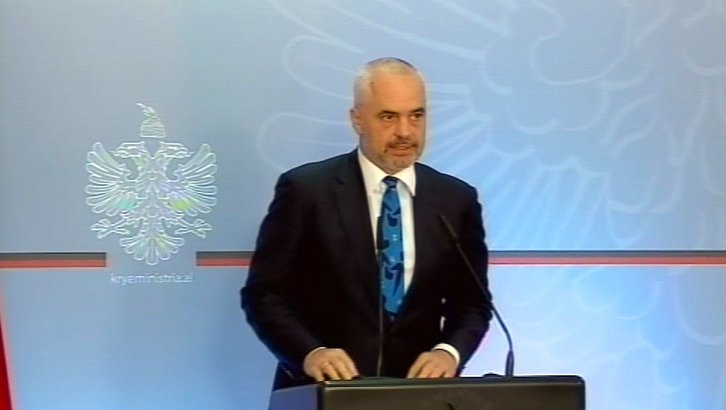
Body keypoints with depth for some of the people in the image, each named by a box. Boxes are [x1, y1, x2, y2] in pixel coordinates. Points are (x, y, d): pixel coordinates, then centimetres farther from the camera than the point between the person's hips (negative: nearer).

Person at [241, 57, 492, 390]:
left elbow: (472, 301, 11)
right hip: (322, 391, -3)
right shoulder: (305, 191, -2)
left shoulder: (456, 200, 8)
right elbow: (263, 294, -2)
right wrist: (309, 352, -19)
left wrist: (449, 351, -8)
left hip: (416, 390, 4)